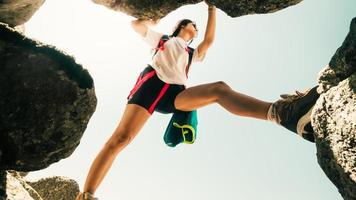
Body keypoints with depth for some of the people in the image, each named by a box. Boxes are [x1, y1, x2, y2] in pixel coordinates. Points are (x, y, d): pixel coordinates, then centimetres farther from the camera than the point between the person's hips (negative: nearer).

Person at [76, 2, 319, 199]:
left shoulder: (192, 52, 38)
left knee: (219, 89, -28)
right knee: (121, 137, -24)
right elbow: (136, 24, 25)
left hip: (175, 95, 1)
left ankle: (281, 112, -51)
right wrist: (152, 20, 42)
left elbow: (209, 40, 22)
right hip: (152, 84, -1)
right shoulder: (162, 39, 32)